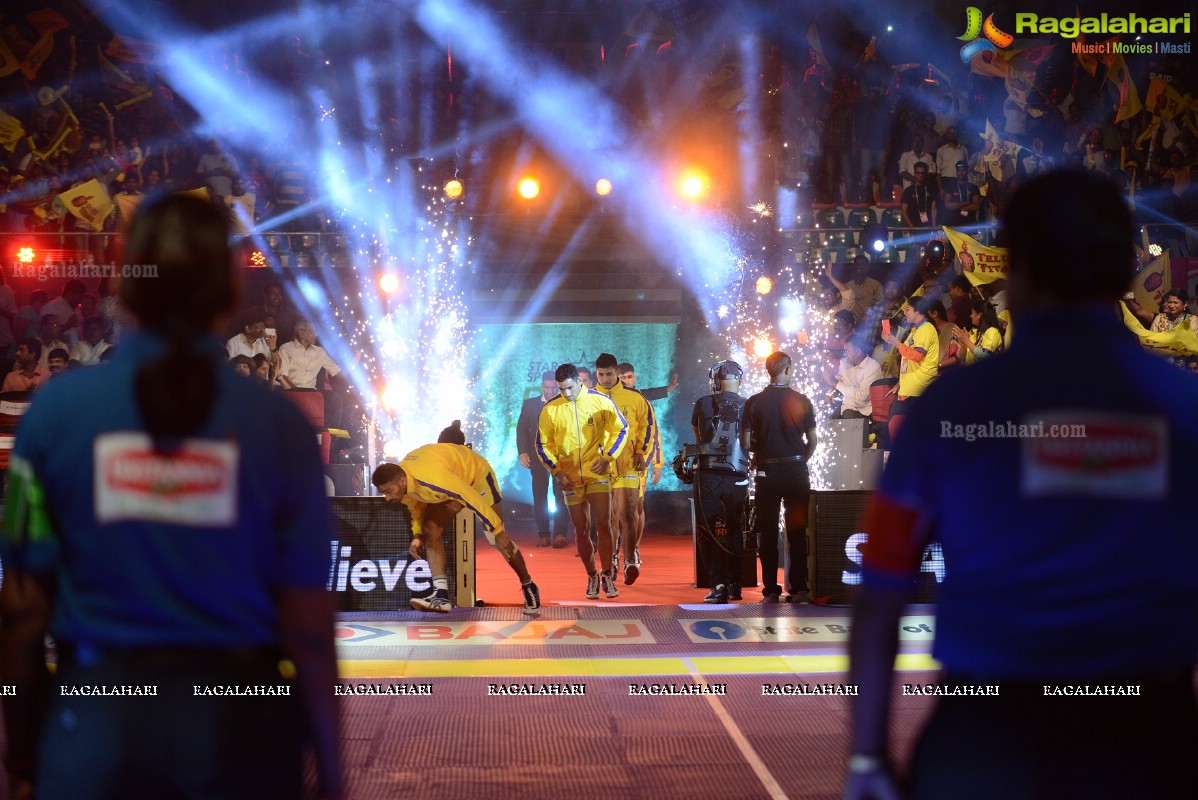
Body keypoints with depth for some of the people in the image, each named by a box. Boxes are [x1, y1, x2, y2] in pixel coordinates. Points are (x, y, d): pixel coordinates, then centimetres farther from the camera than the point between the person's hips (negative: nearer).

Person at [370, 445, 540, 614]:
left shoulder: (432, 479, -45)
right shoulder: (401, 486, -18)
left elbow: (475, 500, -38)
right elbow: (416, 506, 6)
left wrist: (498, 532, -32)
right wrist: (417, 534, -6)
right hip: (451, 485, 7)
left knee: (500, 540, -7)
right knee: (431, 530, -10)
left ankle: (528, 587, 15)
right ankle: (441, 595, -13)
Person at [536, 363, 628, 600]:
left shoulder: (601, 401, -5)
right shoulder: (550, 409, -3)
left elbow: (621, 430, 4)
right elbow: (543, 445, 5)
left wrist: (607, 457, -7)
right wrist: (557, 471, -6)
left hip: (597, 474, -1)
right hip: (570, 478, 2)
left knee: (603, 525, -10)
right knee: (581, 530, 6)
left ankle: (607, 576, 2)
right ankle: (592, 576, 20)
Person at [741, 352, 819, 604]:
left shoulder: (754, 402, -3)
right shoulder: (802, 401, -2)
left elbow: (745, 443, -5)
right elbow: (813, 440, -1)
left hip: (767, 472, 0)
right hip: (796, 471, 0)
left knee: (767, 532, 5)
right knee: (797, 531, 5)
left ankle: (771, 590, 4)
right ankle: (799, 588, 3)